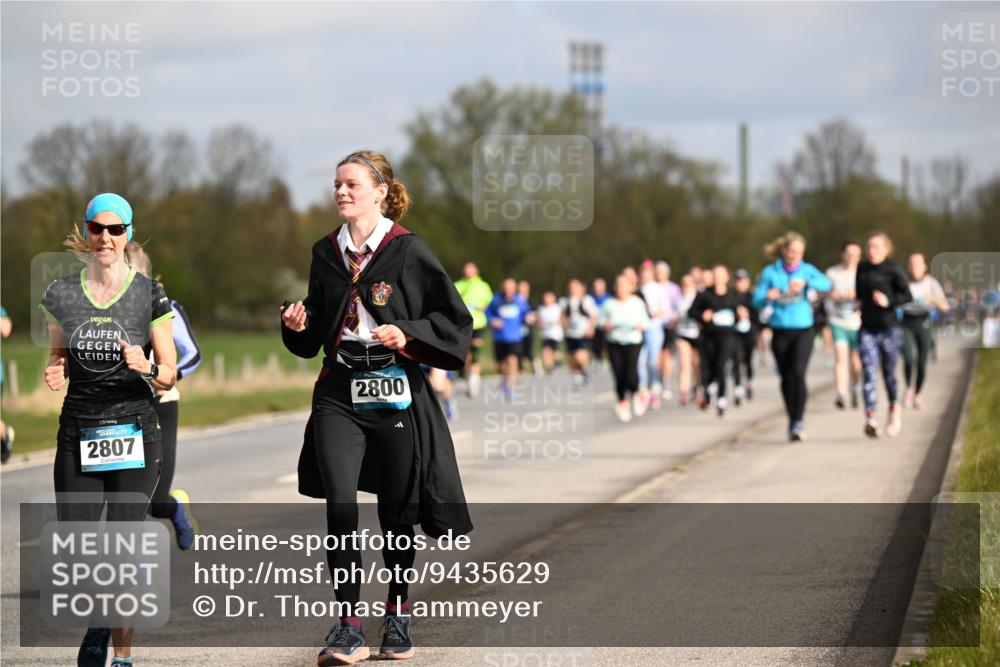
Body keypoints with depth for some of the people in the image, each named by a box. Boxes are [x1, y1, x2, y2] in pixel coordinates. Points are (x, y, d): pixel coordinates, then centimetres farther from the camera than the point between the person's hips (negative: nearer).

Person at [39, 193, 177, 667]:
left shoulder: (150, 295, -1)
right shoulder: (62, 294, 6)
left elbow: (169, 375, 2)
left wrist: (147, 367, -20)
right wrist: (55, 373, -4)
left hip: (134, 435, -2)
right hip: (77, 436, 2)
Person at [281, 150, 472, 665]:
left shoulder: (408, 251, -4)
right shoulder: (326, 252, 10)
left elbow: (455, 320, -3)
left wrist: (408, 335, -18)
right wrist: (298, 325, 0)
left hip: (395, 393, -3)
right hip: (340, 394, 3)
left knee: (397, 508, 8)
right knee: (340, 503, -13)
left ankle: (398, 617, 25)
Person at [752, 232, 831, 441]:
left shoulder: (807, 270, 4)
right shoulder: (770, 272, 3)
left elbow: (826, 284, -13)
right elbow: (757, 300, -1)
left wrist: (805, 282, -28)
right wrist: (767, 296, -22)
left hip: (803, 329, -1)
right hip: (780, 330, 1)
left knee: (798, 372, -18)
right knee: (786, 377, 7)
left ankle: (799, 421, -17)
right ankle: (792, 421, 21)